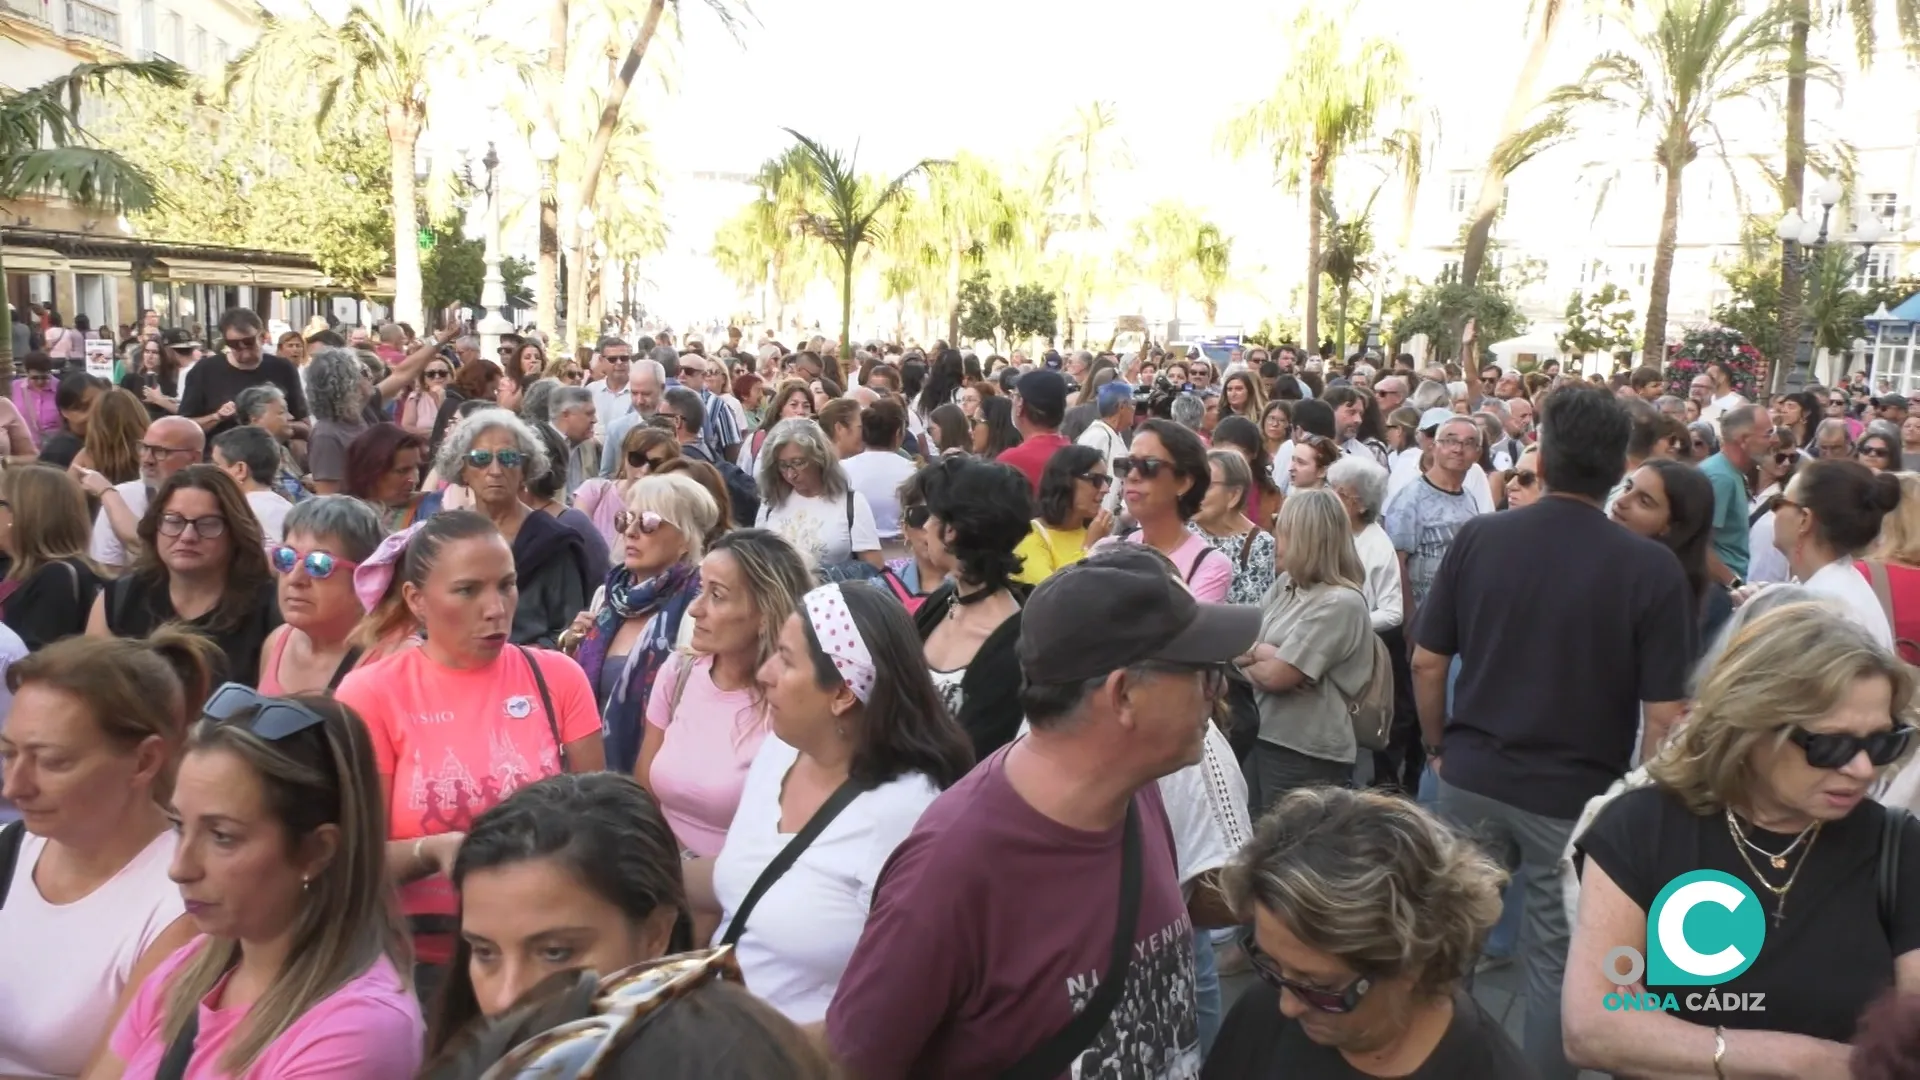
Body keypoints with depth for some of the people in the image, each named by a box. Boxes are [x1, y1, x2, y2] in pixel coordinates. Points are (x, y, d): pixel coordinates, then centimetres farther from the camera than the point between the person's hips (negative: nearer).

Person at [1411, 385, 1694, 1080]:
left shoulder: (1477, 538, -6)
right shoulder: (1651, 568, -14)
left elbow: (1427, 662, -1)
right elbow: (1663, 716, -13)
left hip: (1471, 779, 2)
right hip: (1579, 795, -2)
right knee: (1558, 959, 13)